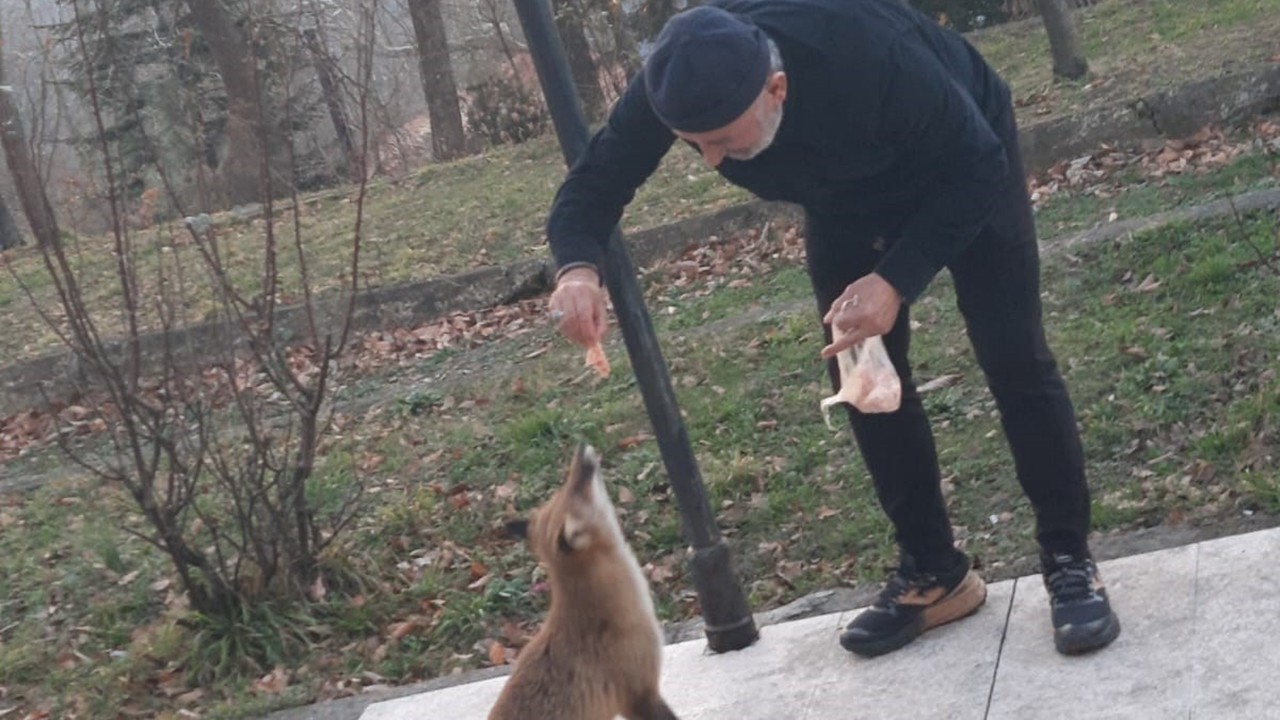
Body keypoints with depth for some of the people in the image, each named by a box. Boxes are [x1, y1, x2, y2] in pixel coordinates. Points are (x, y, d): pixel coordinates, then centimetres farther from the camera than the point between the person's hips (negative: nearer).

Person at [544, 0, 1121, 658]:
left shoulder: (869, 54, -44)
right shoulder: (674, 85, -30)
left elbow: (976, 166, -31)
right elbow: (594, 181, -20)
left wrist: (897, 281, -41)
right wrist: (577, 268, -43)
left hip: (964, 169, -4)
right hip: (846, 201, 5)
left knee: (1014, 360, -10)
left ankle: (1069, 564, 2)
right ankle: (934, 574, 11)